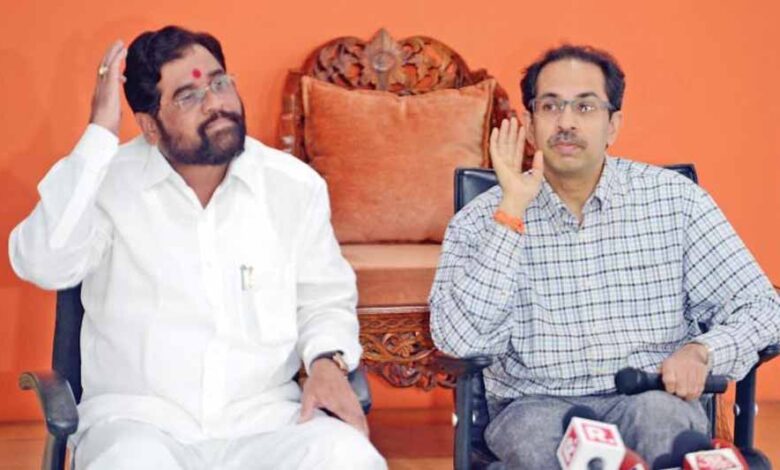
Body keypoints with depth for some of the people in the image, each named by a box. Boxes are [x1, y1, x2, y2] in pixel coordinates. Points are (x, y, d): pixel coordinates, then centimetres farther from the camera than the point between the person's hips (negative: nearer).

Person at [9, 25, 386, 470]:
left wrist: (328, 361, -7)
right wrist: (100, 133, -17)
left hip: (265, 417, 2)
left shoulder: (297, 186, 6)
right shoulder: (110, 181, -2)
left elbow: (325, 300, 16)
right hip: (137, 417, -2)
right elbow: (42, 265, -18)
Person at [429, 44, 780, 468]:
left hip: (652, 398, 1)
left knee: (659, 415, -34)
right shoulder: (481, 220, 1)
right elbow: (459, 341, -14)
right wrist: (512, 211, -14)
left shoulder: (675, 198, 4)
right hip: (535, 406, 0)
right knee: (535, 431, -35)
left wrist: (701, 352, -17)